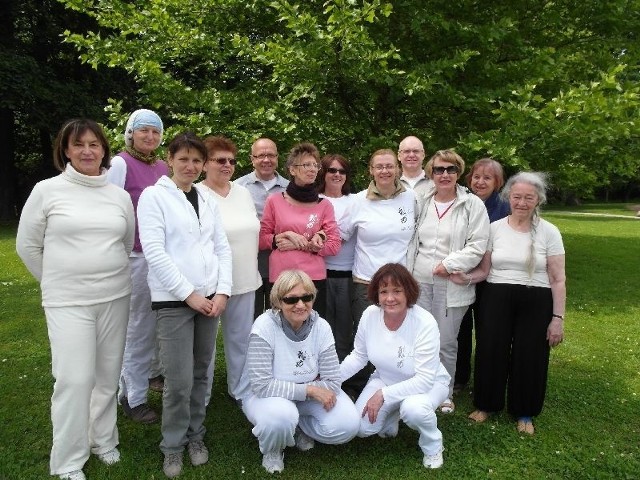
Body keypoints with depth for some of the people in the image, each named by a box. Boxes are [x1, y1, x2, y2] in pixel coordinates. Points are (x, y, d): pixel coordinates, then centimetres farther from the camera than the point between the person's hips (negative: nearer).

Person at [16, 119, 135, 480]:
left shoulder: (120, 195, 5)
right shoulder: (47, 190, -3)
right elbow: (27, 245, 4)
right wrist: (57, 281, 8)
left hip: (115, 297, 3)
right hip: (67, 300, -3)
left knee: (108, 375, 12)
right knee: (74, 379, -3)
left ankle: (104, 441, 32)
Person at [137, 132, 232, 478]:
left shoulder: (207, 200, 12)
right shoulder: (153, 196, -3)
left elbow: (222, 247, 10)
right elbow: (154, 251, -11)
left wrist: (222, 291, -2)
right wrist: (189, 294, -13)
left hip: (210, 298, 5)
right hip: (173, 300, -5)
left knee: (200, 374, 12)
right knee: (179, 379, -2)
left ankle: (195, 437, 30)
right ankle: (173, 445, 19)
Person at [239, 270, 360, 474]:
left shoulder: (321, 327, -15)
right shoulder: (264, 327, -26)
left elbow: (332, 382, -12)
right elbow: (262, 385, -28)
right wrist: (309, 389, -29)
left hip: (310, 395, 4)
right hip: (267, 395, -3)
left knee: (348, 425, -18)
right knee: (281, 416, -37)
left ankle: (299, 427, 13)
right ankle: (271, 450, 1)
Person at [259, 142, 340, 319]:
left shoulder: (324, 205, 4)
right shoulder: (274, 201, 3)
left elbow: (334, 245, 0)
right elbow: (261, 239, 7)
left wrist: (299, 245, -8)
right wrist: (285, 236, -10)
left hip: (315, 278, 1)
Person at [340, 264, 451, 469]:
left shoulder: (425, 323, -30)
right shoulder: (370, 315, -18)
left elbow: (424, 380, -28)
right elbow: (359, 356, -2)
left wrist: (383, 395, -31)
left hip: (428, 382, -4)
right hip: (385, 379, 4)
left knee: (413, 408, -36)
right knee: (361, 428, -12)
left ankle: (433, 446, -1)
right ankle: (392, 416, 22)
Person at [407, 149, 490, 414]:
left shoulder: (473, 205, -2)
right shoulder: (422, 203, 11)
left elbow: (477, 245, -8)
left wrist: (449, 265, -15)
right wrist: (407, 273, 8)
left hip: (451, 285, -3)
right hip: (419, 282, 4)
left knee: (446, 342, 4)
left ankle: (445, 394, 23)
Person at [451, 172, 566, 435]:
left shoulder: (549, 232, -4)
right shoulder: (494, 228, 1)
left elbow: (557, 280, -3)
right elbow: (484, 270, 4)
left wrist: (558, 318, -7)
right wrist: (467, 277, -16)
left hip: (536, 303, -1)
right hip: (496, 299, 1)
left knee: (529, 358, 8)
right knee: (490, 353, 7)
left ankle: (524, 413, 30)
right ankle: (486, 404, 29)